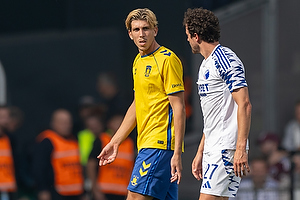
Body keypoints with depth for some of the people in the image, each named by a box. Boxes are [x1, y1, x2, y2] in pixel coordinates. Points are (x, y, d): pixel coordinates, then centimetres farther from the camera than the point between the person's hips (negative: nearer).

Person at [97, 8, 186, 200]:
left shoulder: (167, 59, -9)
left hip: (160, 144, -9)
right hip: (146, 144, 9)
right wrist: (115, 142, 27)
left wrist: (177, 153, -19)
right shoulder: (139, 61, 18)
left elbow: (179, 108, -13)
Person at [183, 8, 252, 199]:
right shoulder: (206, 65, 20)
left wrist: (241, 149, -25)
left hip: (227, 148, -10)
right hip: (213, 148, 10)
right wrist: (200, 152, 24)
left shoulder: (225, 60, -11)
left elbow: (244, 104, -19)